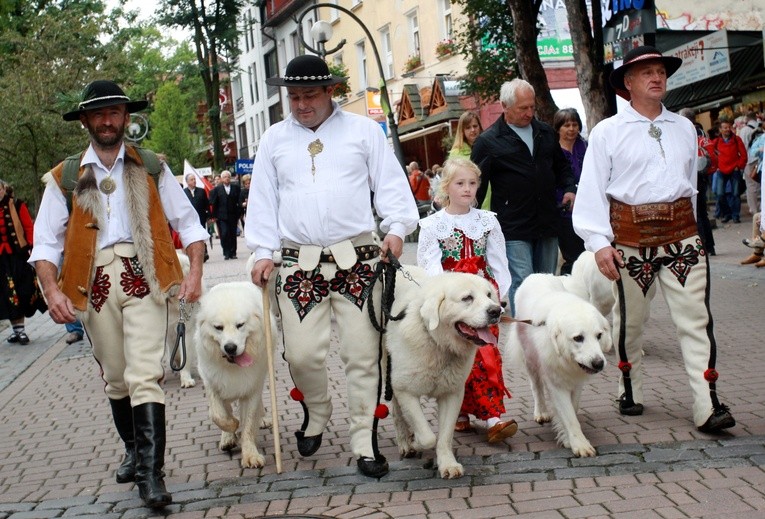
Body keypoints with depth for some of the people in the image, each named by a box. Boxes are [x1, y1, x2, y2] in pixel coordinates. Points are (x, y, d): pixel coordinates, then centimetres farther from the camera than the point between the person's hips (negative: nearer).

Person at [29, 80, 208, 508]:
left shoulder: (152, 168, 9)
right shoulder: (65, 178, 9)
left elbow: (188, 222, 9)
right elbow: (46, 242, 7)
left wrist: (195, 272, -4)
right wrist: (53, 290, -8)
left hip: (143, 278, -2)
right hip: (94, 283, 2)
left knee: (145, 375, -13)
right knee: (115, 377, 12)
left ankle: (151, 473, -14)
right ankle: (134, 451, 32)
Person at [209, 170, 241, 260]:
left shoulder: (236, 188, 6)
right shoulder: (217, 189, 2)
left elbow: (239, 201, 5)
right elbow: (213, 203, 1)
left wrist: (239, 214, -1)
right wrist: (214, 215, -5)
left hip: (233, 216, 2)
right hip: (222, 216, -1)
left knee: (233, 235, 5)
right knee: (224, 235, -7)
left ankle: (232, 253, 13)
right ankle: (226, 253, 3)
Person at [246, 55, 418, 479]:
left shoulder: (363, 130, 9)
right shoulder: (274, 139, 14)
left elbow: (390, 184, 6)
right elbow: (262, 200, 13)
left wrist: (396, 227, -8)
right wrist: (263, 251, 5)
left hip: (357, 260, -1)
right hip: (298, 264, 1)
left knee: (363, 353, -4)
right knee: (302, 353, -4)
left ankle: (364, 441, 6)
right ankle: (316, 416, 26)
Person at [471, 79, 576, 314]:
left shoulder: (546, 133, 12)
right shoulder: (488, 142, -3)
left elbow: (561, 167, 27)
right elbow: (476, 186, -1)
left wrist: (569, 188, 7)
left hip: (547, 224, 5)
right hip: (513, 230, -5)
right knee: (522, 286, -11)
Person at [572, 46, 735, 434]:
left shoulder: (684, 129, 14)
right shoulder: (608, 132, 1)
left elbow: (690, 181, 19)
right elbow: (592, 190, -3)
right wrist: (598, 242, -10)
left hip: (681, 236, 3)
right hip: (631, 238, -2)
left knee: (695, 320, -6)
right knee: (630, 321, 9)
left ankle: (707, 406, -8)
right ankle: (630, 392, 27)